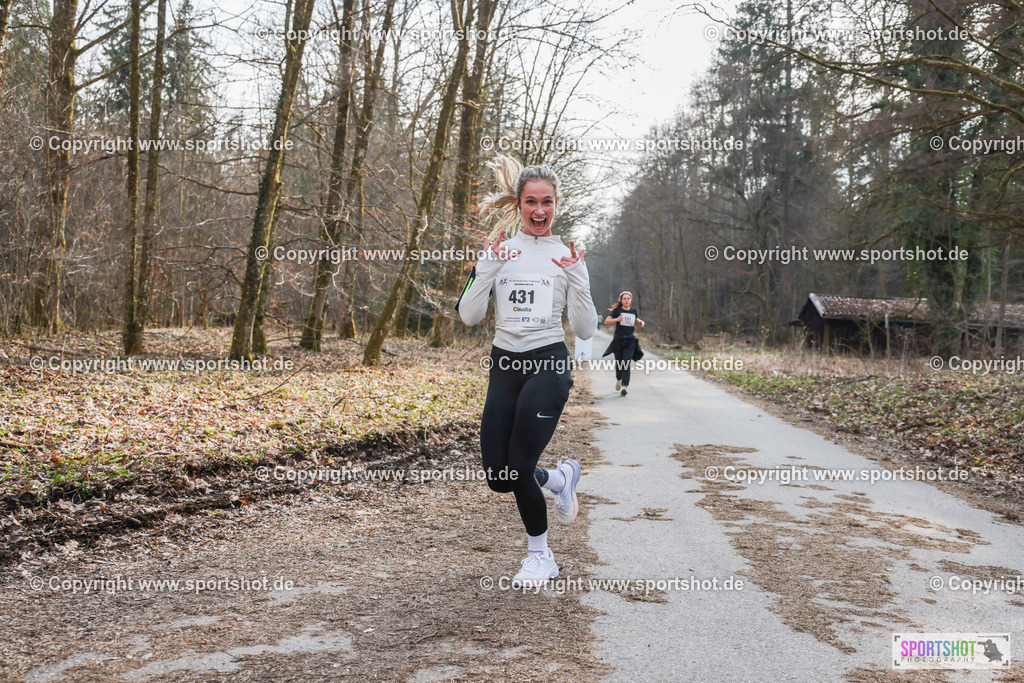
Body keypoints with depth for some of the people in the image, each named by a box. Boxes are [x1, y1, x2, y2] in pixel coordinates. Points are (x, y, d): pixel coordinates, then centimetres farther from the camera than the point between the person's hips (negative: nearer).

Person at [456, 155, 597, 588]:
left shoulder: (567, 256, 2)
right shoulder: (497, 250, 6)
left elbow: (585, 331, -2)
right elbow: (468, 316, -4)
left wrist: (576, 280, -15)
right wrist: (489, 265, -14)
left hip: (549, 365, -3)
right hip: (504, 366, 3)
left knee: (519, 467, -10)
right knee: (498, 478, 2)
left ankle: (540, 556, 16)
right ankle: (561, 478, 35)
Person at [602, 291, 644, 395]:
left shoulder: (634, 311, 11)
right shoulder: (617, 310, 1)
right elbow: (606, 321, -5)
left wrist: (641, 322, 9)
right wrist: (617, 319, -21)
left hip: (630, 341, 1)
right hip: (618, 340, -1)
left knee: (626, 363, -13)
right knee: (619, 363, 6)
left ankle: (625, 386, -20)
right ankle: (618, 379, 37)